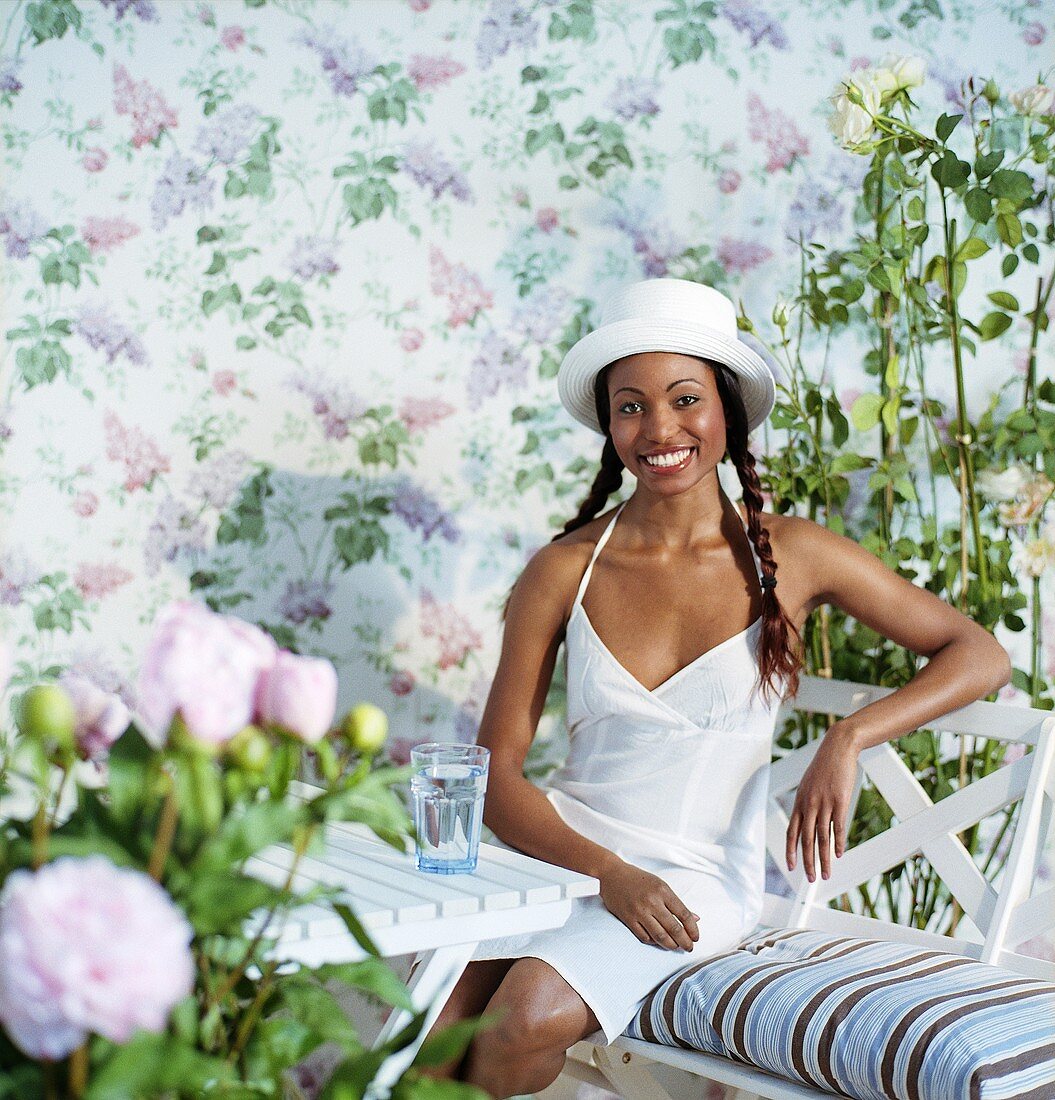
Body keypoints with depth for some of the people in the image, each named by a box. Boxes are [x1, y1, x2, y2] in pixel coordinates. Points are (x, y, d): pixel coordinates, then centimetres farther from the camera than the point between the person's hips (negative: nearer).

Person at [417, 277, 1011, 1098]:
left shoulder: (790, 555, -1)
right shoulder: (563, 571, 0)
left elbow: (981, 657, 2)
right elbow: (496, 771, -1)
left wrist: (849, 738, -14)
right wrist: (609, 873, -17)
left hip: (696, 876, -1)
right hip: (563, 845, 1)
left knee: (531, 1017, -28)